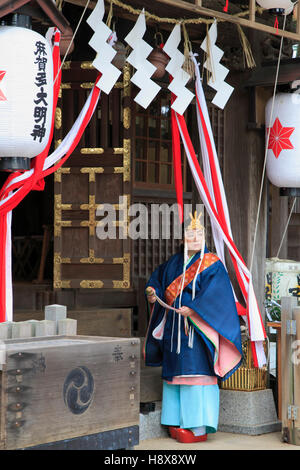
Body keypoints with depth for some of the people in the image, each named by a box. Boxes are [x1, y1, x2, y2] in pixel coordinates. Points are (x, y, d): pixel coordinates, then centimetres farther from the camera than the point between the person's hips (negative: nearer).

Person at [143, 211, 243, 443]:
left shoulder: (212, 265, -5)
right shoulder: (174, 263, 13)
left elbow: (215, 295, -16)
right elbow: (158, 278, 21)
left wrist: (193, 309, -26)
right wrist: (152, 292, 0)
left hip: (198, 328, -6)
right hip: (174, 329, 6)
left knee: (196, 372, -9)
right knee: (176, 372, 8)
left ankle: (199, 427, -6)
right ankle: (178, 422, 15)